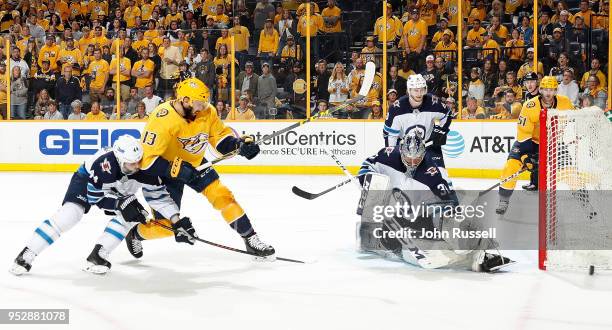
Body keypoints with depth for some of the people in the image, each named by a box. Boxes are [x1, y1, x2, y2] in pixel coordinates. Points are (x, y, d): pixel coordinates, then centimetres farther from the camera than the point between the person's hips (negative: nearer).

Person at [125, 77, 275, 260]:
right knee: (166, 224, -6)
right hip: (166, 170, -5)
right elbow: (146, 159, -30)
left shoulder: (207, 111, -15)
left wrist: (240, 145, -19)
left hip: (194, 164, 5)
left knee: (222, 196, -10)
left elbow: (221, 135, -1)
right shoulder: (162, 120, -33)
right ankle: (135, 234, 26)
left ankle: (251, 240, 1)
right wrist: (175, 168, -38)